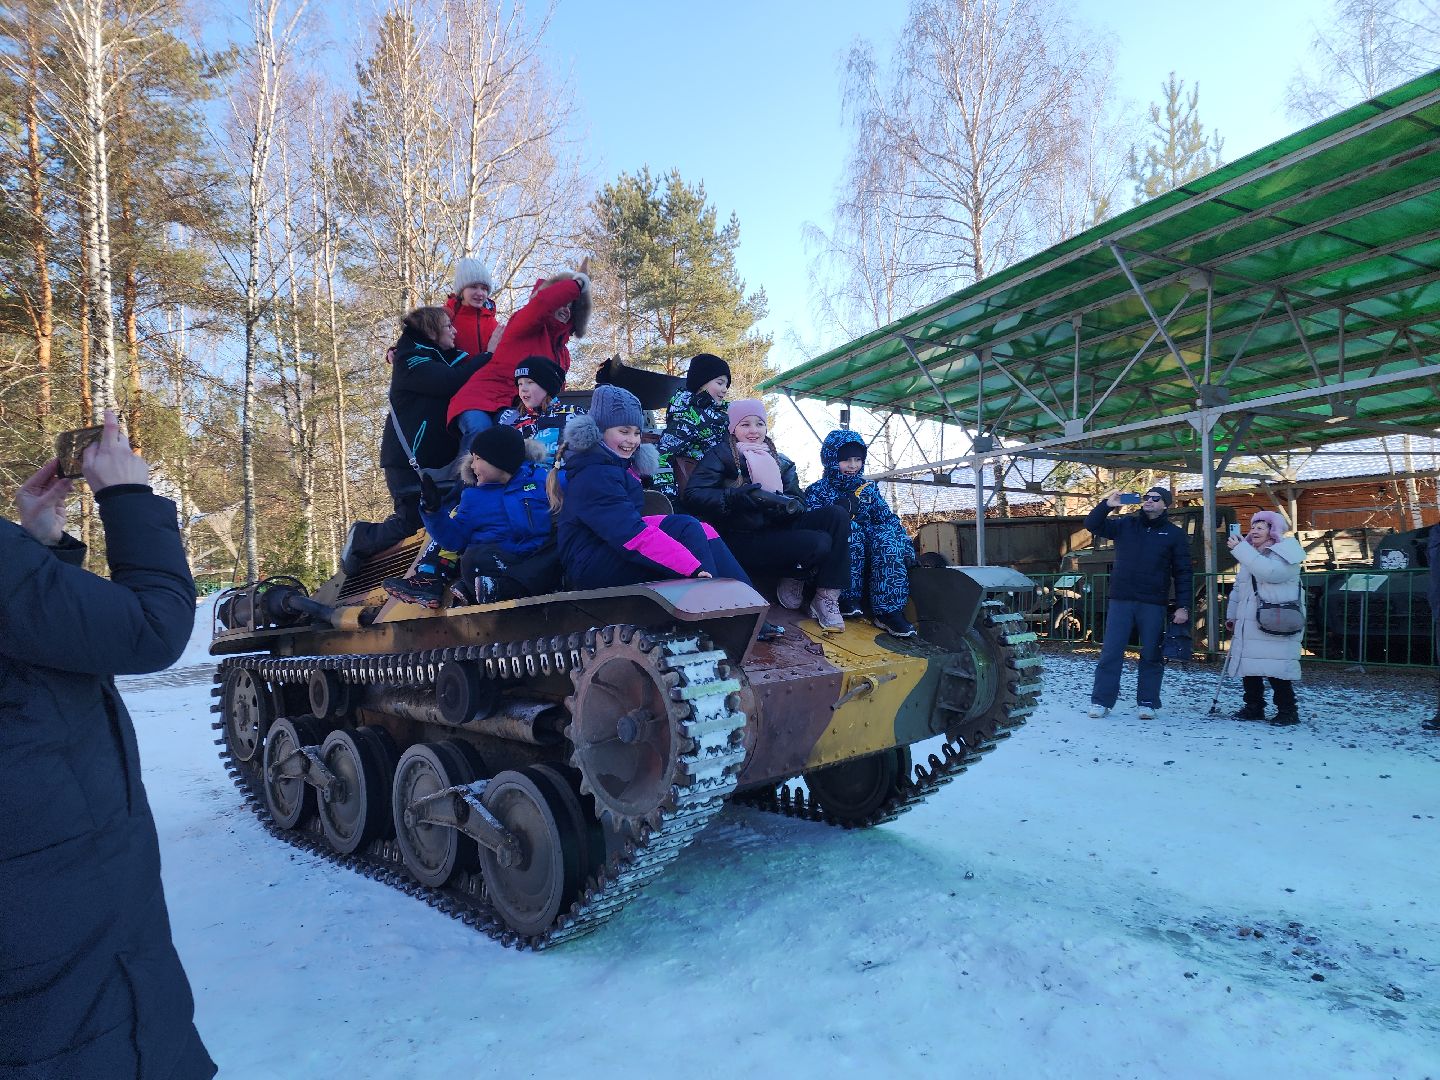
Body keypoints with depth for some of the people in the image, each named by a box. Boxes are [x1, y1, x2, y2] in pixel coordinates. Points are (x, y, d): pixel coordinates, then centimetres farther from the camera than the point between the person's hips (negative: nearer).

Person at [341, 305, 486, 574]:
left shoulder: (446, 357, 17)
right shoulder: (410, 360, -10)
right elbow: (451, 382, -24)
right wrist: (488, 355, -18)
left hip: (438, 458, 8)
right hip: (409, 460, -8)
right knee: (411, 523, -4)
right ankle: (360, 538, 20)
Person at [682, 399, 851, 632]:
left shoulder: (779, 461, 18)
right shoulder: (722, 454, 1)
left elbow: (799, 503, 6)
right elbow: (693, 495, -13)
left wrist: (785, 504, -19)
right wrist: (736, 497, -28)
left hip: (776, 529, 6)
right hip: (743, 539, -6)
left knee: (837, 515, -14)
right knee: (820, 543, -24)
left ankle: (827, 599, -10)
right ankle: (792, 578, 9)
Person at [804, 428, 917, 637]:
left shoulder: (868, 488, 18)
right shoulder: (817, 491, 4)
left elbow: (888, 519, 10)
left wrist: (906, 548, -5)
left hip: (869, 546, 3)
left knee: (886, 536, -28)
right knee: (851, 529, -33)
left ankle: (888, 610, -31)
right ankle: (848, 599, -24)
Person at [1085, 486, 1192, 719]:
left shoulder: (1175, 533, 5)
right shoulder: (1126, 524, 9)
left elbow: (1183, 573, 3)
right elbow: (1092, 524, 8)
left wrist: (1183, 606, -5)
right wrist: (1107, 505, -8)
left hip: (1153, 604, -1)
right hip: (1121, 601, 1)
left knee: (1151, 656, 5)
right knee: (1110, 653, 0)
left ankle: (1147, 703, 15)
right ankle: (1101, 701, 5)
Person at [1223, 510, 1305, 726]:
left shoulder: (1284, 553, -5)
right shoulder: (1251, 555, 20)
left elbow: (1269, 571, -27)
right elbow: (1239, 588, 26)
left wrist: (1240, 549, -25)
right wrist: (1232, 615, 21)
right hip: (1249, 625, 8)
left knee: (1276, 669, -8)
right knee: (1249, 667, 8)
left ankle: (1287, 711, 3)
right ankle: (1253, 707, 18)